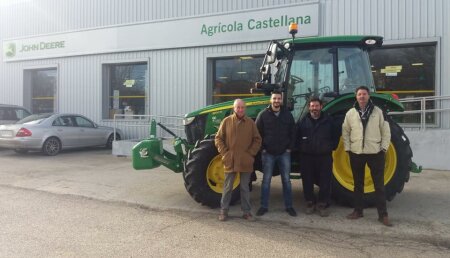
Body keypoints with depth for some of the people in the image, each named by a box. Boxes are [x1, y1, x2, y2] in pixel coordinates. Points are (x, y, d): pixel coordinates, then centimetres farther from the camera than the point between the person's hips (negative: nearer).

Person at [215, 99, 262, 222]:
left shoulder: (251, 123, 2)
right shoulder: (226, 121, -1)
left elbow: (257, 140, 6)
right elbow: (218, 138, 2)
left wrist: (251, 153, -3)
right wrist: (224, 152, -6)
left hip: (245, 162, 1)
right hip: (230, 161, -1)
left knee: (245, 188, 11)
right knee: (227, 187, 8)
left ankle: (247, 211, 21)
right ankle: (224, 210, 19)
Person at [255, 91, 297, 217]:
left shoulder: (287, 115, 4)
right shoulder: (263, 114, -3)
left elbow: (292, 133, 7)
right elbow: (258, 133, -2)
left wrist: (289, 147, -1)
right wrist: (262, 148, -7)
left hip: (284, 153, 2)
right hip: (268, 153, -2)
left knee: (286, 180, 8)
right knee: (266, 180, 5)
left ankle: (289, 206, 19)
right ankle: (264, 206, 14)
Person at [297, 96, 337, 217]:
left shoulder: (328, 121, 4)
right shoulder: (303, 121, 5)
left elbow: (335, 137, 9)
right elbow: (297, 137, 10)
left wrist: (330, 148, 1)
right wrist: (301, 148, 2)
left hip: (324, 157, -1)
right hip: (307, 157, 1)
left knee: (325, 181, 1)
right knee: (307, 181, 7)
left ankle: (323, 204, 13)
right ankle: (310, 203, 21)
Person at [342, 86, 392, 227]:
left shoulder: (378, 112, 0)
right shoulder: (350, 113, 3)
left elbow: (386, 131, 2)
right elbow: (345, 132, 6)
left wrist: (384, 148, -5)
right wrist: (347, 148, -1)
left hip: (375, 153, -1)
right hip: (356, 153, 1)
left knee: (379, 184, 2)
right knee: (358, 184, 11)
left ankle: (383, 214, 9)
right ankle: (358, 211, 22)